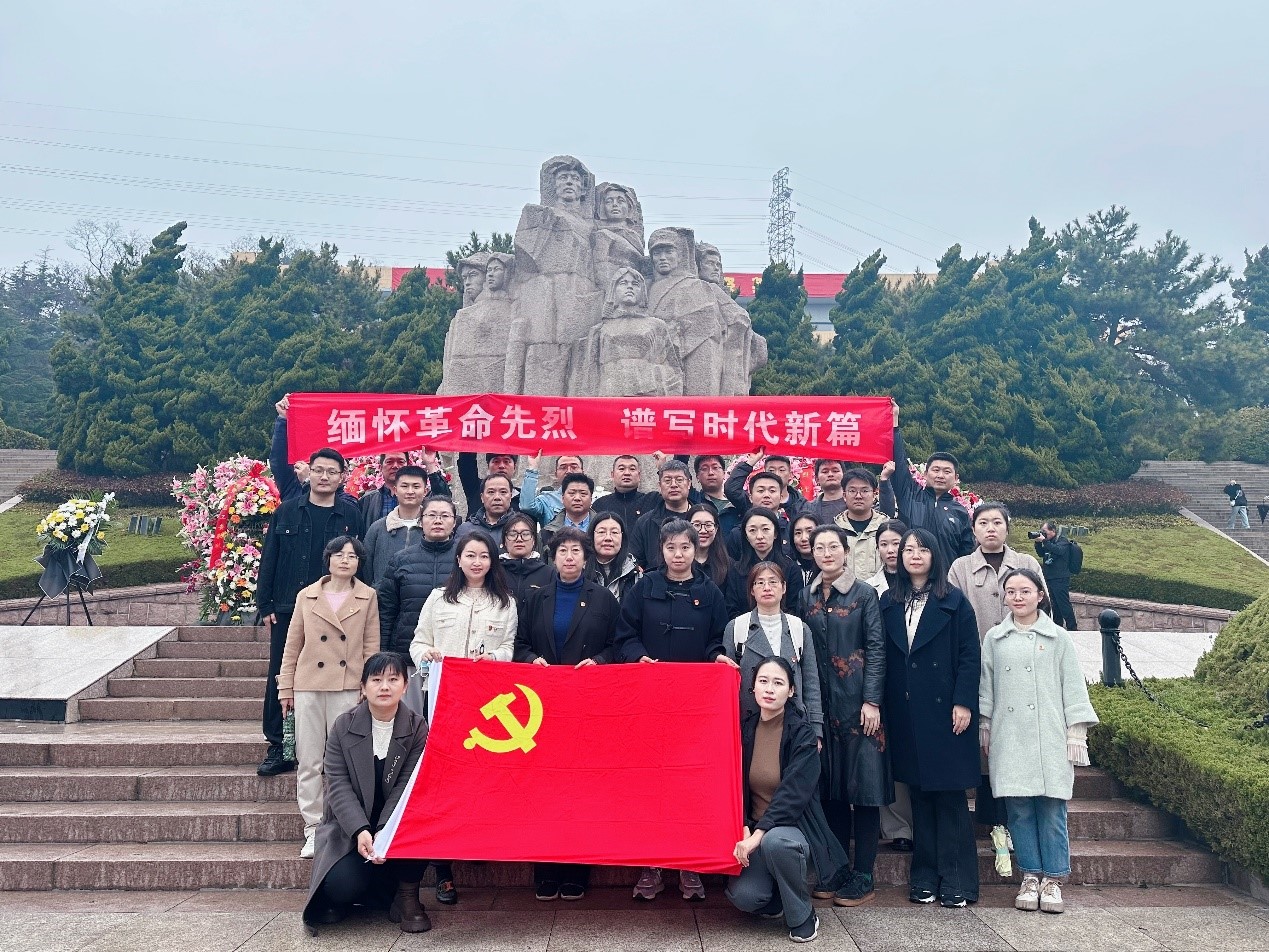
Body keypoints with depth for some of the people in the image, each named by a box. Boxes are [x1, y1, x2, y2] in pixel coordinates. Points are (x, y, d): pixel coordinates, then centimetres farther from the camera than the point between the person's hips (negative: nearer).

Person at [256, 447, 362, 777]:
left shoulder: (351, 515, 1)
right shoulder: (287, 511, 5)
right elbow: (269, 559, 6)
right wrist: (265, 605, 1)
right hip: (288, 610, 2)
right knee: (280, 678, 6)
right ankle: (278, 748, 16)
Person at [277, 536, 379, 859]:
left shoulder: (367, 597, 4)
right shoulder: (306, 596, 7)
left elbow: (371, 647, 5)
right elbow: (292, 646, 10)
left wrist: (368, 688, -1)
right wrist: (285, 688, 8)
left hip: (348, 688, -1)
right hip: (309, 686, 1)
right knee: (309, 762, 4)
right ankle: (313, 828, 12)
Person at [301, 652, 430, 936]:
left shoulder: (417, 728, -6)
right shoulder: (343, 726, -4)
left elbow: (407, 786, -15)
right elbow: (338, 785, -12)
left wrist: (385, 833, -31)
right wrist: (360, 831, -29)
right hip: (350, 826, 0)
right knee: (341, 885, -27)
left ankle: (407, 898, -9)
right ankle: (341, 897, 13)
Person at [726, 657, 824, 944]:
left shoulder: (802, 734, -11)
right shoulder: (744, 726, -1)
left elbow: (794, 793, -20)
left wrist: (759, 833, -28)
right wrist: (743, 829, -13)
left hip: (791, 826, -2)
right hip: (751, 828, 3)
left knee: (775, 841, -38)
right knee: (742, 896, -24)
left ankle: (803, 917, -10)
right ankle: (773, 899, 15)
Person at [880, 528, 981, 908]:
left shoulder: (953, 601, 0)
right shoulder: (889, 603, 10)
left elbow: (969, 655, -5)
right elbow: (884, 658, 8)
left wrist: (963, 703, -13)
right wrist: (883, 706, 3)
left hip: (945, 711, -3)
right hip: (906, 715, 3)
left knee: (950, 795, 0)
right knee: (919, 794, 9)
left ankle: (955, 881, 9)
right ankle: (924, 878, 17)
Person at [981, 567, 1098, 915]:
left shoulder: (1057, 638, 5)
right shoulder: (994, 639, 9)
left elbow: (1073, 687, 5)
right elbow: (986, 687, 12)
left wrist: (1076, 734, 1)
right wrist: (985, 729, 9)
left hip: (1050, 738, -1)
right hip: (1009, 739, 1)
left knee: (1051, 808, -1)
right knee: (1019, 809, 3)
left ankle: (1053, 879, 11)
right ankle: (1030, 876, 14)